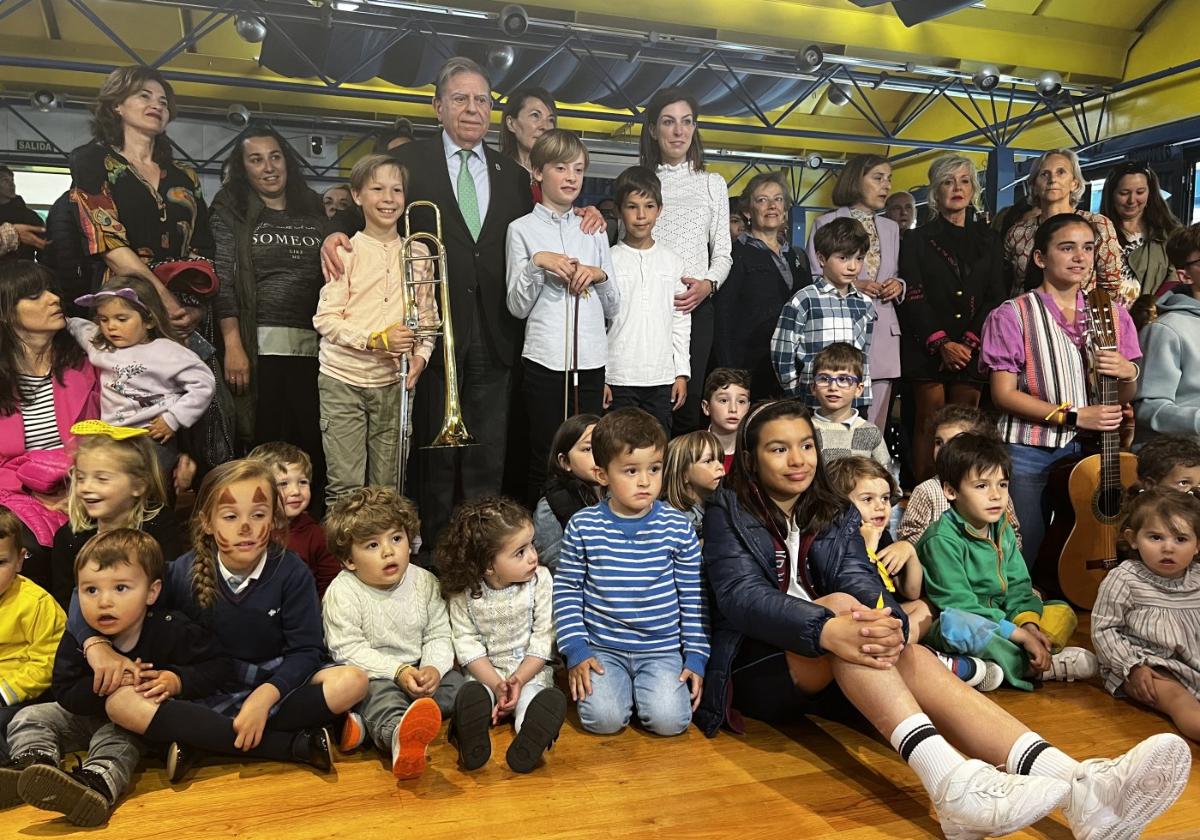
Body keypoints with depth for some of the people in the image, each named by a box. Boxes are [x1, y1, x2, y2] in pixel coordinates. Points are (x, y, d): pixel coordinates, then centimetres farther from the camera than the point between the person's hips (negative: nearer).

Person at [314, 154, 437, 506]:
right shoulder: (344, 251, -1)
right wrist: (376, 339, -19)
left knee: (387, 485, 7)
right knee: (345, 485, -3)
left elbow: (427, 317, 12)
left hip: (395, 382, 3)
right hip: (344, 378, -3)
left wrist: (420, 355, -7)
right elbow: (325, 319, -6)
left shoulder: (419, 252, 9)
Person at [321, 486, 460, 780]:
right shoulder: (342, 592, -13)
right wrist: (398, 672, -26)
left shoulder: (425, 582, -3)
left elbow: (439, 635, -1)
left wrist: (433, 668, -23)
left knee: (458, 684, -17)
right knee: (381, 692, -33)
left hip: (418, 670, 4)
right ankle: (397, 736, -67)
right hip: (369, 674, -4)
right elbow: (348, 650, -16)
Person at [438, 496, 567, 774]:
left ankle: (528, 744, -52)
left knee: (551, 700, -31)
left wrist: (518, 680, -16)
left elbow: (543, 639, -7)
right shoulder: (464, 593, -8)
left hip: (530, 670, 0)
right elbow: (467, 644, -7)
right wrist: (497, 684, -17)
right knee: (471, 694, -31)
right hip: (485, 672, 1)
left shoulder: (540, 579, -9)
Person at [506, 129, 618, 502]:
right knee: (544, 460, 3)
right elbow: (517, 306, -1)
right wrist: (536, 263, -14)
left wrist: (600, 275, -5)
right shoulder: (522, 229, 5)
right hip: (544, 360, -3)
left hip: (590, 360, 3)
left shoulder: (593, 230, 14)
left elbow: (613, 308, 14)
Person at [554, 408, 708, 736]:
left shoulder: (677, 528, -4)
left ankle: (647, 687, 12)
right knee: (603, 719, -20)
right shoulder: (583, 526, -5)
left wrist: (697, 658, 0)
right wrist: (576, 651, -4)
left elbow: (693, 599, 3)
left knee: (670, 720, -20)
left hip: (662, 649, 0)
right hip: (602, 648, 0)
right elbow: (567, 590, 2)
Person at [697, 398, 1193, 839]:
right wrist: (828, 628, -36)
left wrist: (887, 622, -31)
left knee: (913, 659, -27)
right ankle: (951, 783, -51)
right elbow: (743, 596, -18)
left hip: (826, 675, 4)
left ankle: (1078, 789, -47)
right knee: (842, 604, -32)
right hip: (757, 663, -4)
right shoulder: (728, 514, 0)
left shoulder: (834, 517, 14)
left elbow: (863, 582, -5)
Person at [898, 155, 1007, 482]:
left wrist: (969, 341, -8)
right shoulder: (918, 240, 7)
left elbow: (995, 296, 7)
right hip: (927, 349, -2)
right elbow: (913, 296, -2)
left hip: (973, 350, 2)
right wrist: (941, 343, -13)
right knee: (929, 426, -5)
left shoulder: (988, 239, 15)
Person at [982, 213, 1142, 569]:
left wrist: (1128, 373, -10)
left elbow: (1125, 397, 12)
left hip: (1092, 449, 4)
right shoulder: (1012, 315, -4)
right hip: (1028, 455, -4)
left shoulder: (1113, 315, 10)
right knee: (1026, 560, 2)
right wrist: (1074, 416, -16)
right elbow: (1003, 394, -9)